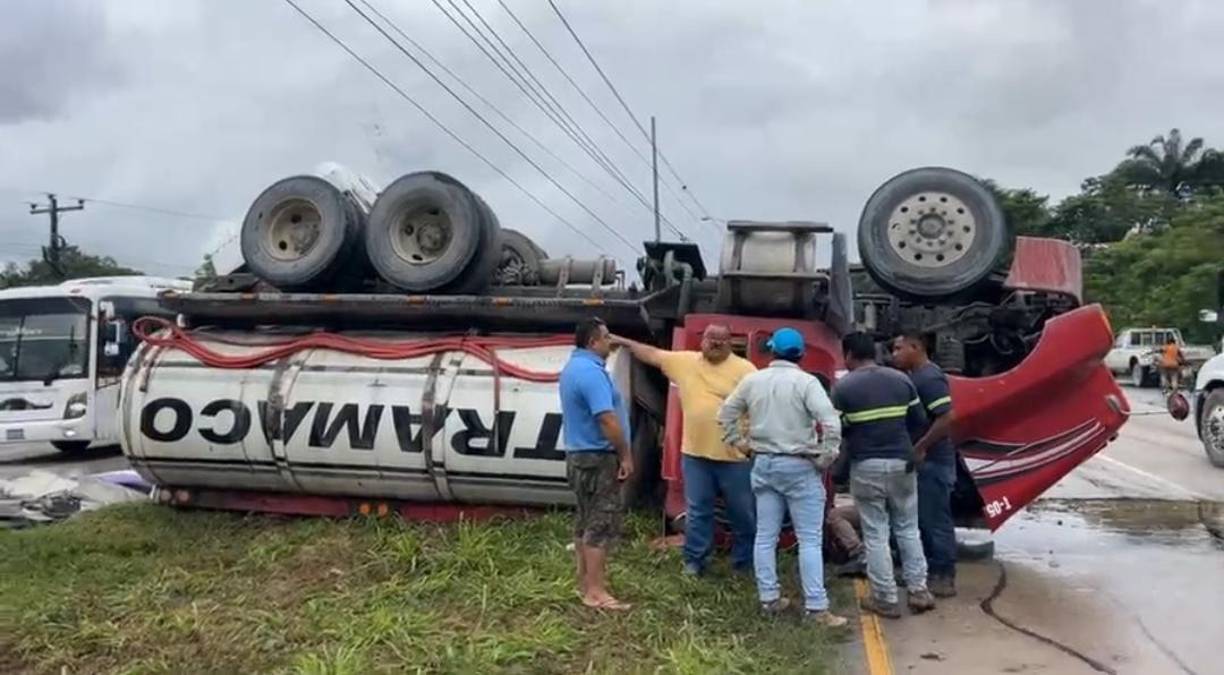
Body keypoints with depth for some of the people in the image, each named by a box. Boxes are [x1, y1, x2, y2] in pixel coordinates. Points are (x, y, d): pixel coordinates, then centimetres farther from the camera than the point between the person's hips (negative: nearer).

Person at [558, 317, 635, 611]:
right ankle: (595, 592, -5)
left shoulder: (574, 367, 13)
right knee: (601, 523, -7)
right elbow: (607, 420, -25)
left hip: (579, 455, 11)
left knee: (586, 521, 16)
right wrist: (625, 455, -18)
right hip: (597, 457, -10)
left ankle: (585, 580, 24)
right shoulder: (591, 371, -21)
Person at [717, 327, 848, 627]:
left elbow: (726, 414, 12)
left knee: (765, 536, 12)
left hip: (764, 464, 5)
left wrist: (739, 442, 16)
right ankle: (816, 607, -1)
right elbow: (830, 421, -21)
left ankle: (769, 598, 17)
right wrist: (826, 457, -11)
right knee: (809, 540, -1)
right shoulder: (806, 382, -10)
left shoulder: (752, 380, 5)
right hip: (799, 467, -5)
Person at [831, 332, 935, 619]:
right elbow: (919, 421, 8)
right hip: (901, 463, 4)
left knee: (875, 535, 5)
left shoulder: (843, 386, -8)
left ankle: (885, 599, 10)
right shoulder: (901, 379, 4)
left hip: (866, 467, -4)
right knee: (908, 529, 17)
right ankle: (918, 591, 17)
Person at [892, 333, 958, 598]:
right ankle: (931, 572, 25)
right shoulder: (916, 376, 13)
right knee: (925, 520, 16)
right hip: (923, 461, 10)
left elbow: (946, 418, -25)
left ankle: (944, 578, 5)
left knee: (936, 520, -3)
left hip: (932, 462, -10)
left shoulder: (929, 377, -17)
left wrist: (919, 448, -20)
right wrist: (917, 449, 10)